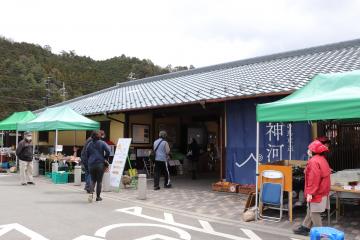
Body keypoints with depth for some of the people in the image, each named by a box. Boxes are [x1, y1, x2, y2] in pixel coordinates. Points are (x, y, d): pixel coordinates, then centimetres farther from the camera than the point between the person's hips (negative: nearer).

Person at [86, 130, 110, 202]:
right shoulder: (102, 143, -4)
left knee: (93, 180, 14)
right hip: (100, 164, -3)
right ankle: (98, 197, 12)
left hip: (91, 164, 3)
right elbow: (108, 151, -15)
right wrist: (105, 158, 0)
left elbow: (87, 154, 11)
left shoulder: (89, 144, 7)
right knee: (99, 181, 7)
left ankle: (91, 193, -8)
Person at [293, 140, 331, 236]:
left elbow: (314, 178, -24)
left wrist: (310, 193, -20)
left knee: (314, 213, 0)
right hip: (322, 191, 10)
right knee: (310, 211, 18)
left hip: (316, 193, -10)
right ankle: (305, 228, 27)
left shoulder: (314, 161, -20)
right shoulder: (322, 159, 11)